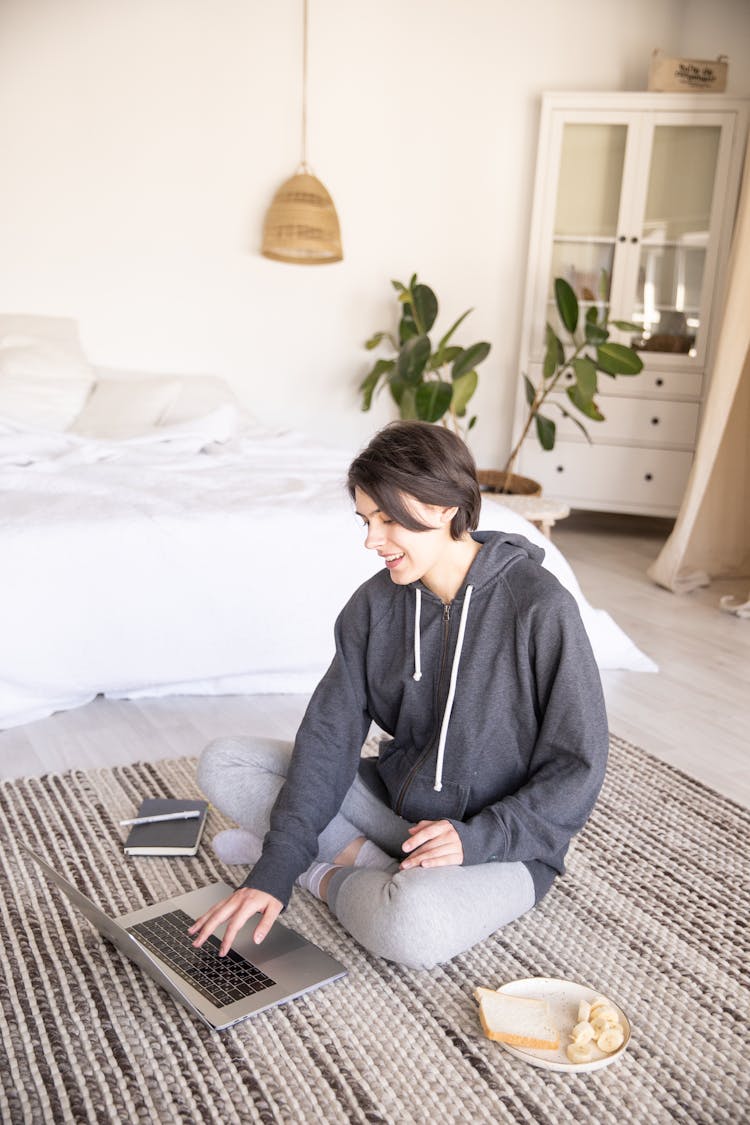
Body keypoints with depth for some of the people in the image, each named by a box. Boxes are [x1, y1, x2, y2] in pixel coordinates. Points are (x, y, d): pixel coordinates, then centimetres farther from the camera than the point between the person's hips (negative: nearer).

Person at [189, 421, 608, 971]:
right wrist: (274, 871, -19)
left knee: (411, 923, -37)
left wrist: (478, 839, -25)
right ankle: (370, 861, -10)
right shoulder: (375, 603, -6)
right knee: (222, 763, -4)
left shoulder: (539, 606, -21)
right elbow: (329, 736, -10)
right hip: (396, 797, 5)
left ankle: (326, 876, -5)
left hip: (504, 841, -5)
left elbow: (577, 767, -15)